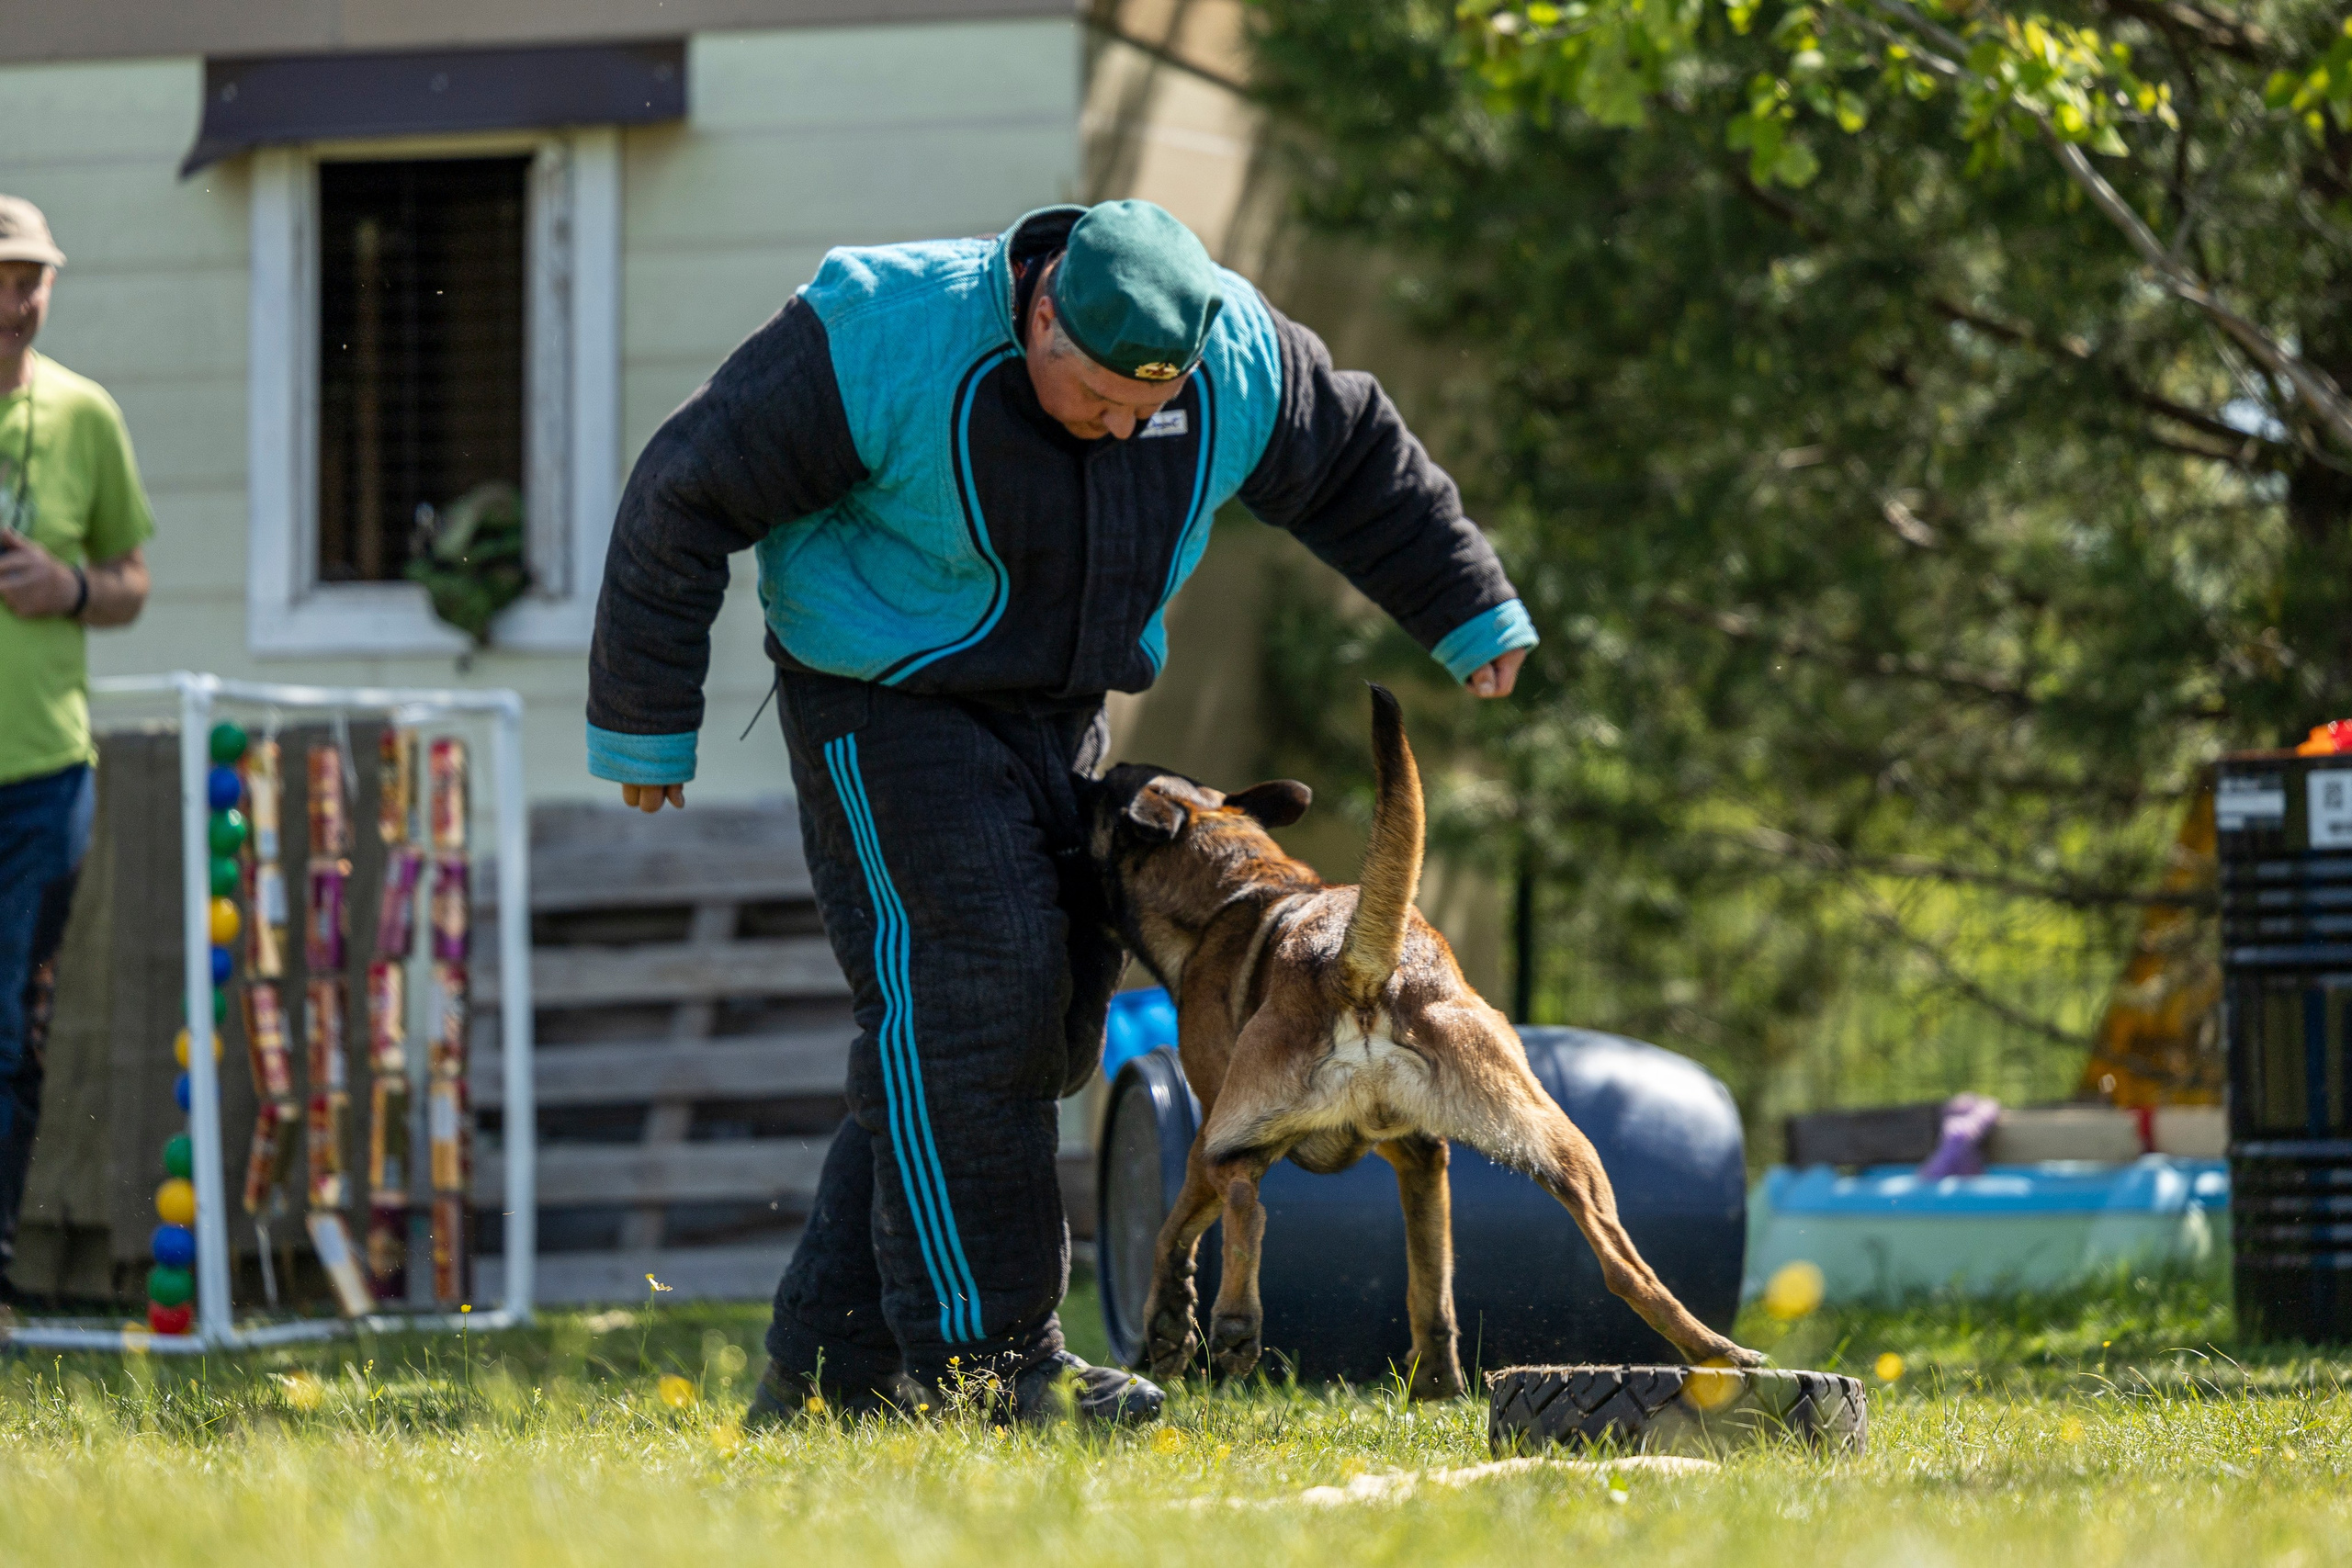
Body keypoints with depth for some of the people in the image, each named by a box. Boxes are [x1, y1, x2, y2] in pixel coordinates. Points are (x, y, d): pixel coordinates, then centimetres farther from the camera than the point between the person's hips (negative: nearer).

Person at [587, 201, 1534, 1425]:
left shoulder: (1240, 360, -10)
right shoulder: (879, 343, -25)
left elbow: (1362, 466, 11)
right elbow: (687, 498, -17)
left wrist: (1471, 613, 21)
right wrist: (644, 723, -12)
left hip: (1057, 715, 6)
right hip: (888, 711, -6)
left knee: (1043, 1031, 1)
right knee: (964, 987, -19)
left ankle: (830, 1370, 4)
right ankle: (983, 1360, -18)